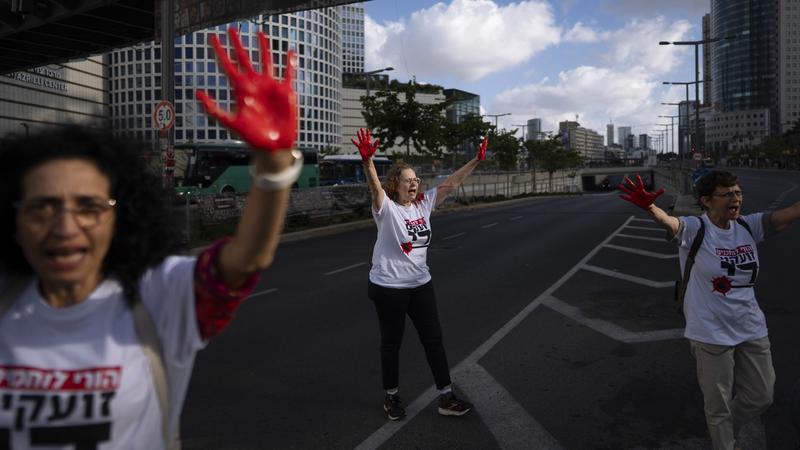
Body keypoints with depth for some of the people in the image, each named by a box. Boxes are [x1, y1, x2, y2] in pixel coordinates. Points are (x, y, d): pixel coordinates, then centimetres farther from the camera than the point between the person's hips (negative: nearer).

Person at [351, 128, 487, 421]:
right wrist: (367, 160, -52)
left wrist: (476, 160, -1)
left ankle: (446, 397, 22)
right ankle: (391, 396, 31)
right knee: (391, 342, 11)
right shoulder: (386, 208, -15)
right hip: (388, 287, -5)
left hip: (421, 284, 6)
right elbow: (375, 186, -34)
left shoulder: (424, 203, 1)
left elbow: (451, 183, 3)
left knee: (433, 339, 10)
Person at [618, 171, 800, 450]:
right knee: (718, 406, 9)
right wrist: (649, 206, -59)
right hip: (711, 333, -6)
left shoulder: (749, 226, 0)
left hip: (752, 329, 6)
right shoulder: (694, 229, -17)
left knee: (761, 398, 21)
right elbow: (668, 221, -37)